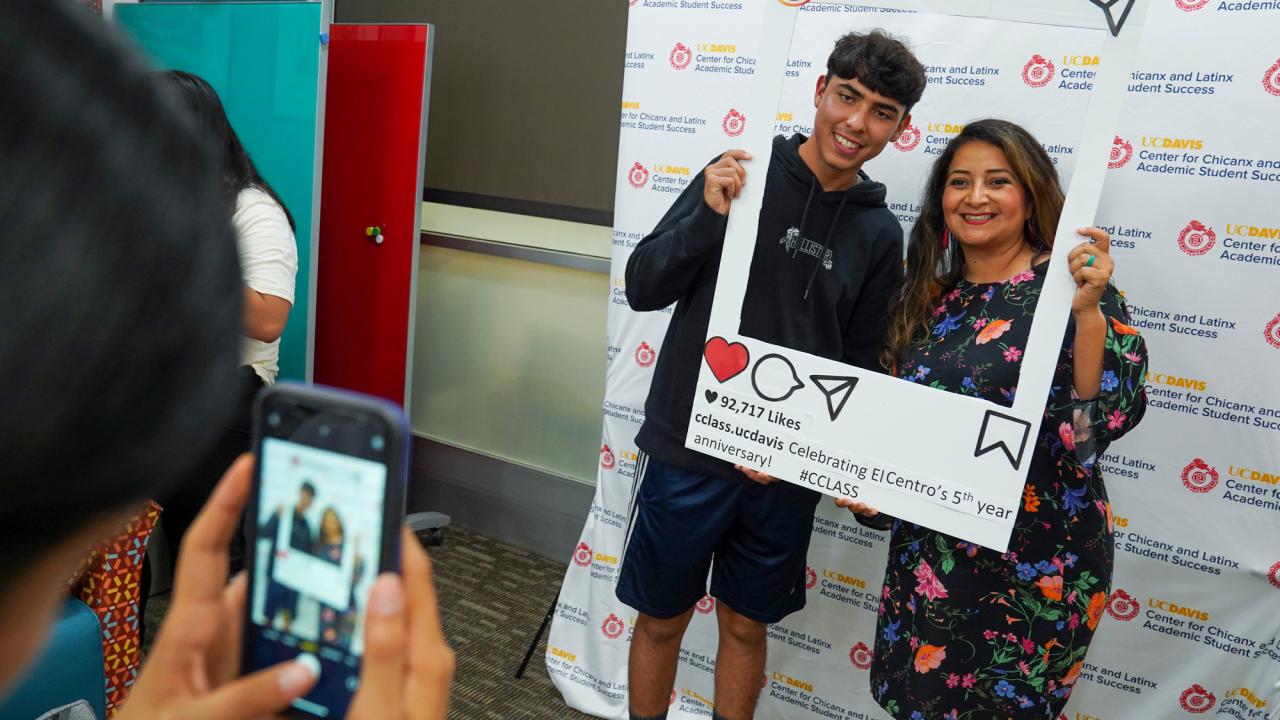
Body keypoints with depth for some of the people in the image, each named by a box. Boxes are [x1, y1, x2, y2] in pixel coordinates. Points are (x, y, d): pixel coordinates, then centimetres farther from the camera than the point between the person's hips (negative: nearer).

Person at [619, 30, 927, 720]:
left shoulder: (880, 235, 1)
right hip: (688, 451, -2)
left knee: (746, 624, 19)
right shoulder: (740, 176, -8)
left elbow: (858, 363, 6)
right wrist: (710, 215, -24)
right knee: (662, 618, 15)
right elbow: (642, 287, -9)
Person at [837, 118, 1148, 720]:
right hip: (926, 554, 5)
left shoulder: (1069, 288, -10)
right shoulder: (930, 298, 5)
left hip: (1033, 564, -5)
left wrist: (1089, 310, -31)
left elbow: (1108, 418, -21)